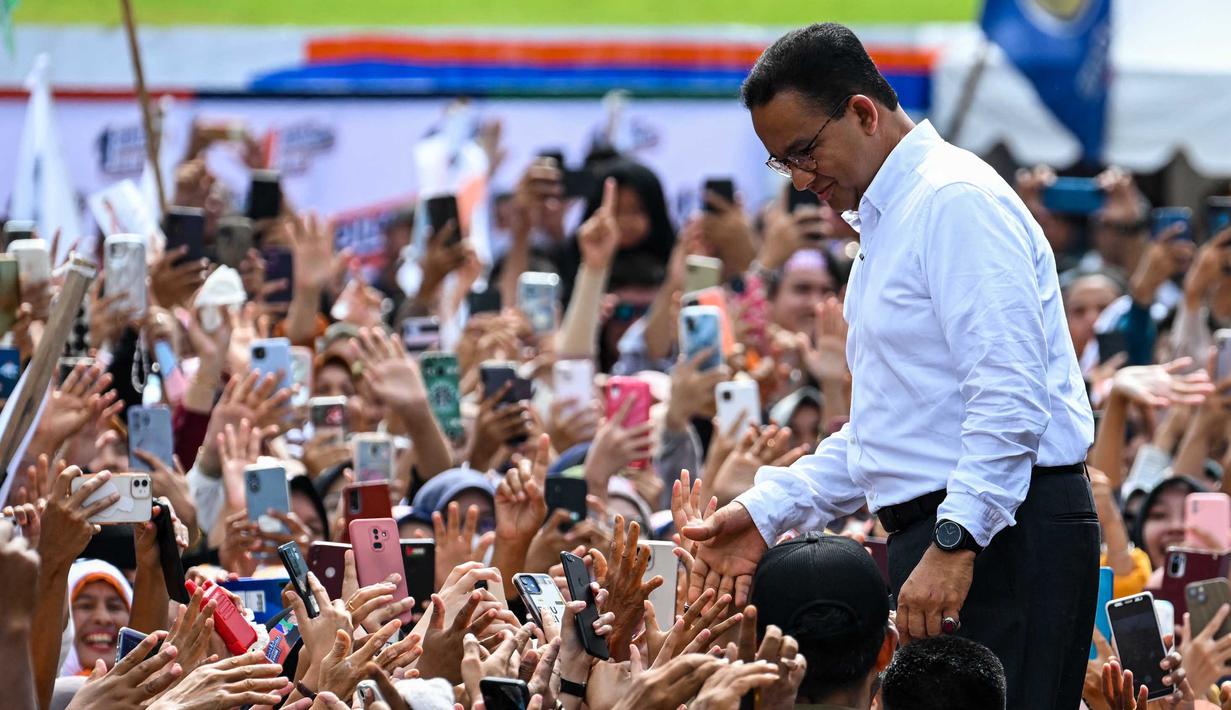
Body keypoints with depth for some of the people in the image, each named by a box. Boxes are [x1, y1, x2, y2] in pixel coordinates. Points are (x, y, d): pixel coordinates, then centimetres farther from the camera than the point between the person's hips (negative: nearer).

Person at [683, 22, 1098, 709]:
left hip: (1004, 534, -10)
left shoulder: (957, 200, -10)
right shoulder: (887, 220, 23)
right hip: (946, 531, 10)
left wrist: (956, 541, -25)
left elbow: (1009, 392, -20)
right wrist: (767, 510, 16)